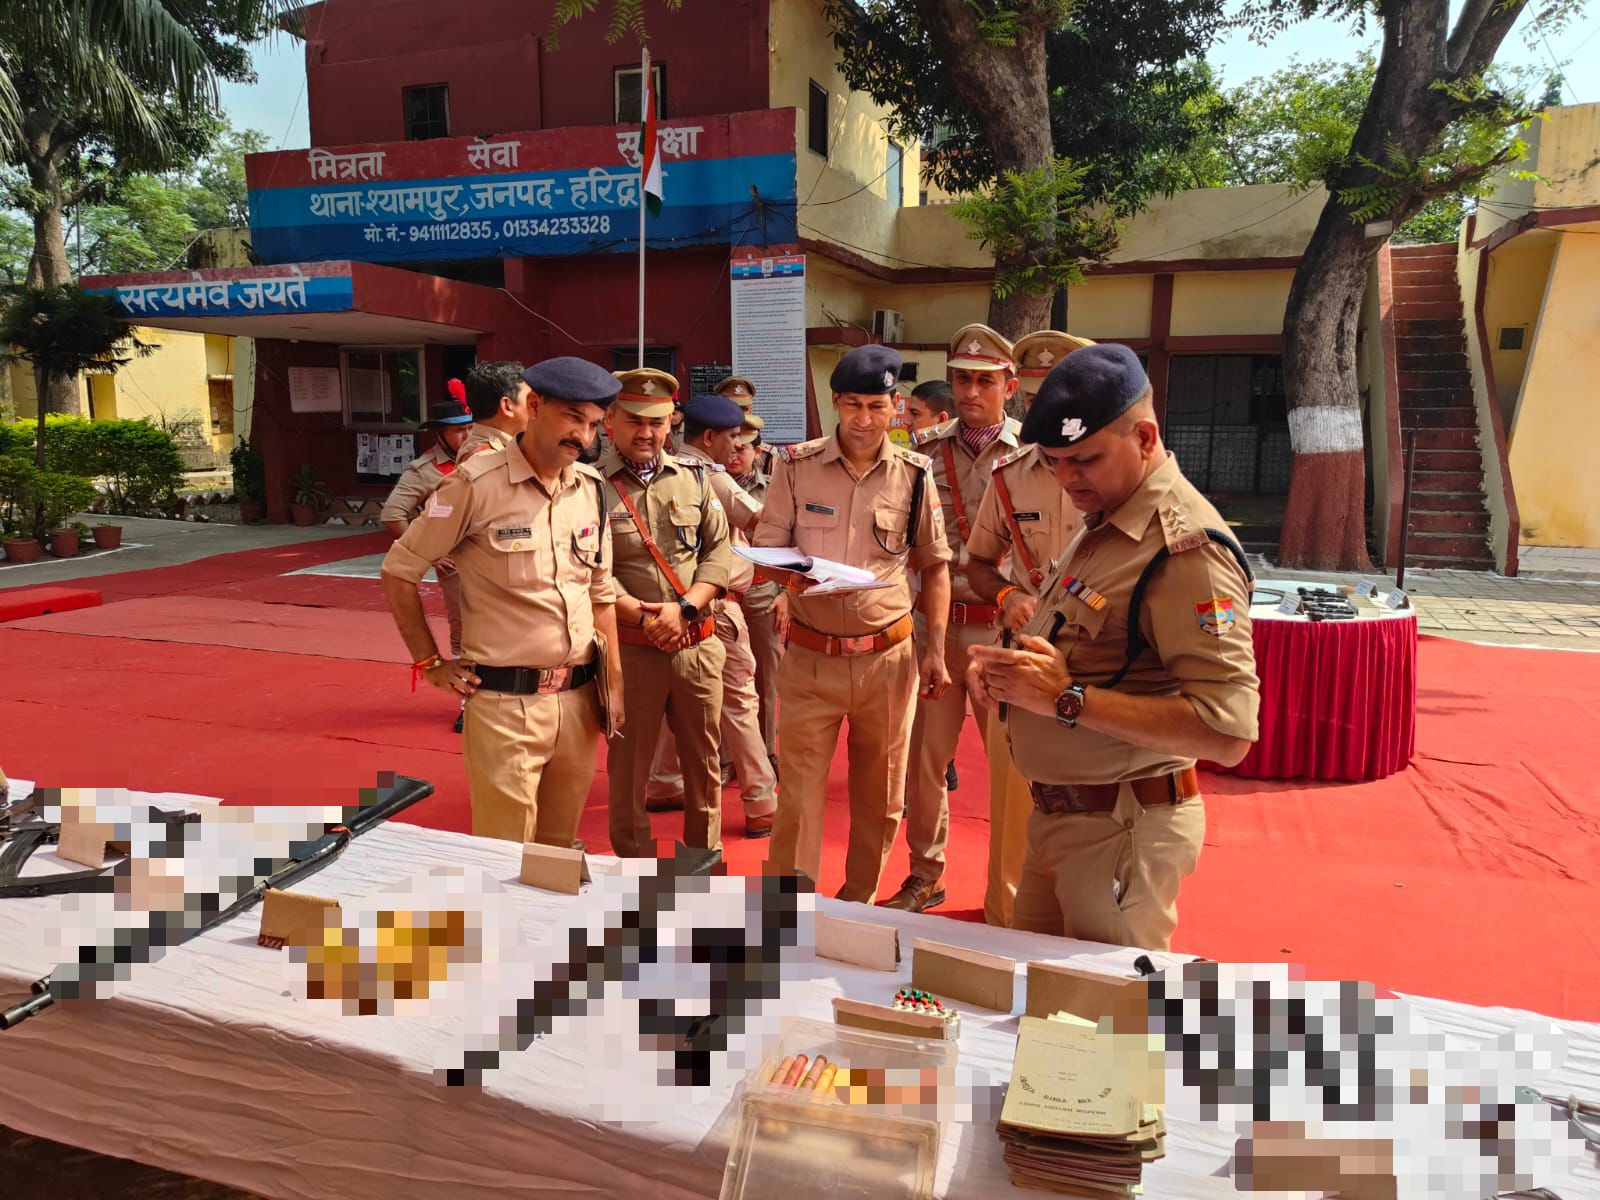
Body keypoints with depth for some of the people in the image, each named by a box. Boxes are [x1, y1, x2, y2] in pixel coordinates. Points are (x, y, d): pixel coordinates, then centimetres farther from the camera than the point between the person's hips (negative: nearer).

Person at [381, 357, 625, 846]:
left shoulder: (591, 489, 7)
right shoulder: (477, 484, -10)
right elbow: (398, 571, -2)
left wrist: (614, 682, 11)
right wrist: (429, 663, -2)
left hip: (579, 698, 5)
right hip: (505, 702, -5)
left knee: (561, 851, 17)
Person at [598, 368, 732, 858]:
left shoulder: (693, 474, 7)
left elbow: (718, 549, 4)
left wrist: (685, 607, -10)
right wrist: (644, 619, -18)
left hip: (698, 645, 4)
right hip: (630, 648, -3)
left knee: (703, 761, 15)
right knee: (629, 766, 10)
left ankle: (705, 858, 33)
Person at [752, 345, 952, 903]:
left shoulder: (914, 475, 2)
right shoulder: (797, 466, -2)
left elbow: (934, 565, 10)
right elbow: (763, 553, -1)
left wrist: (935, 649, 3)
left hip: (887, 658, 2)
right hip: (809, 658, -1)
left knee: (880, 798, 12)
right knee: (798, 793, 2)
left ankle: (858, 906, 32)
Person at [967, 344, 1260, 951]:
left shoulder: (1187, 548, -20)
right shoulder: (1100, 526, 10)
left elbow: (1226, 732, -29)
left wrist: (1066, 697, -25)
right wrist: (1007, 667, 2)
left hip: (1120, 832, -9)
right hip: (1056, 816, 9)